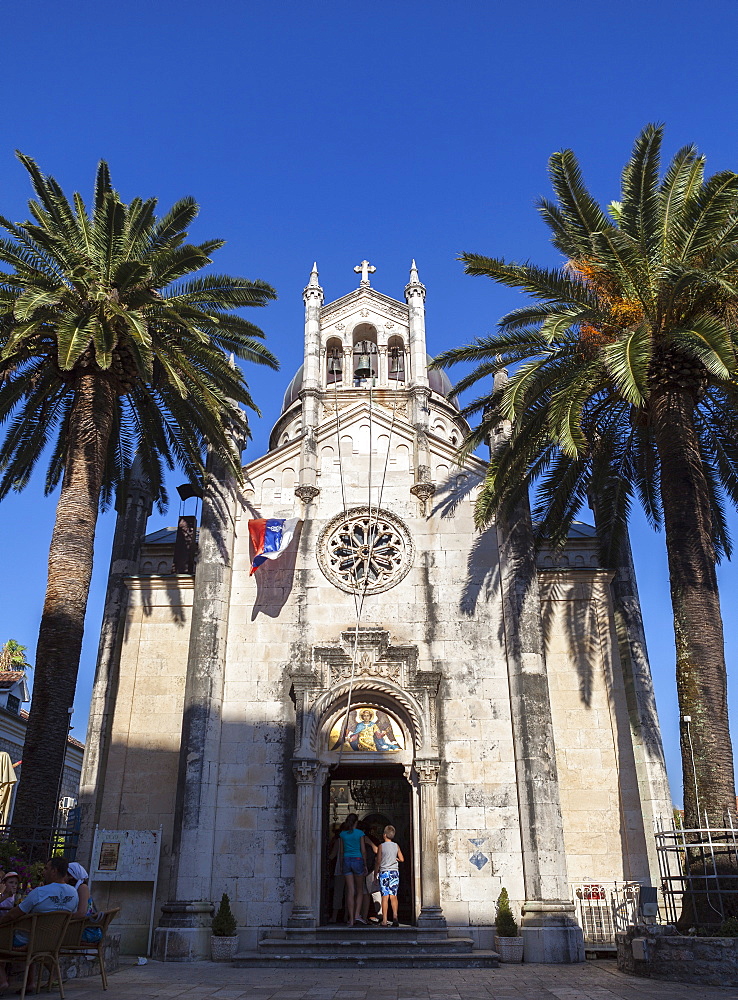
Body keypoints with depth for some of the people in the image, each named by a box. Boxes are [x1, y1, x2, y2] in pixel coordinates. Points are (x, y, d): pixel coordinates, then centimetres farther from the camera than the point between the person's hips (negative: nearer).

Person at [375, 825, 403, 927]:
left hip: (384, 872, -3)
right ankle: (395, 916, -7)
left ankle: (384, 921, -3)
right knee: (393, 896, 7)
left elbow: (378, 861, -4)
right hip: (394, 872, 3)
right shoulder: (396, 846, 5)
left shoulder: (381, 846, -5)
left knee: (385, 897, -2)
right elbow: (402, 859, 10)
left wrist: (375, 872, 5)